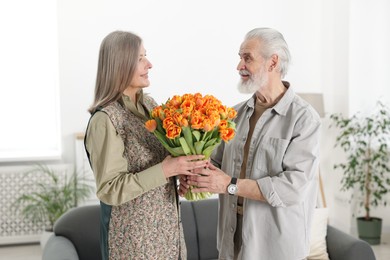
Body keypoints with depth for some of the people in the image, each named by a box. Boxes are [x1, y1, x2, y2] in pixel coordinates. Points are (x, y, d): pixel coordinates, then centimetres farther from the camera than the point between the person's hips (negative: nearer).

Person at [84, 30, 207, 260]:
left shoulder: (149, 104, 3)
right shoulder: (105, 119, -18)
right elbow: (110, 190, -20)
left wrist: (184, 165, -8)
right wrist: (165, 170, -25)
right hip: (133, 235, -6)